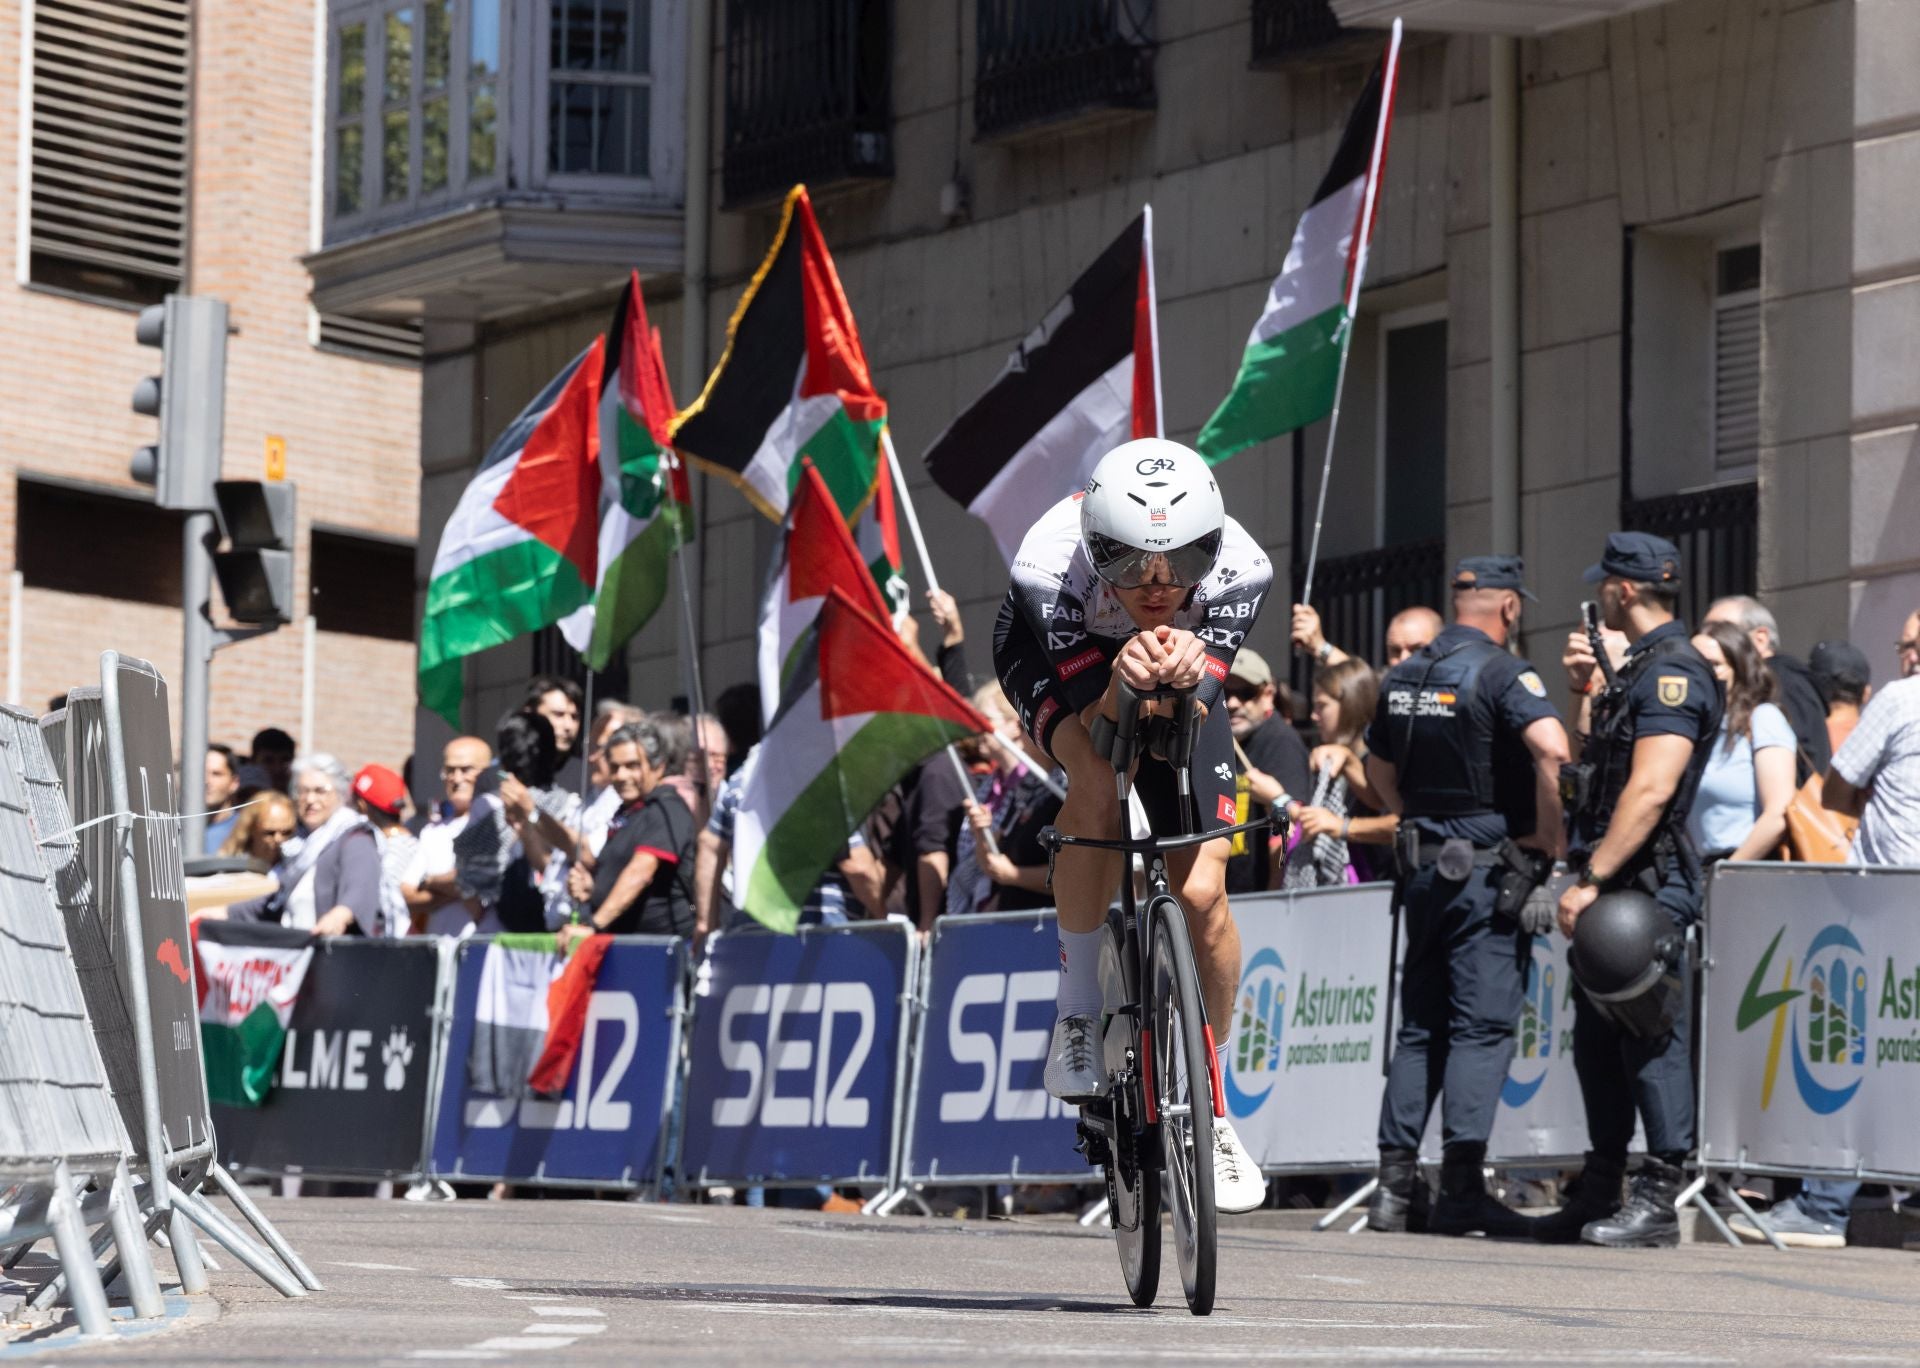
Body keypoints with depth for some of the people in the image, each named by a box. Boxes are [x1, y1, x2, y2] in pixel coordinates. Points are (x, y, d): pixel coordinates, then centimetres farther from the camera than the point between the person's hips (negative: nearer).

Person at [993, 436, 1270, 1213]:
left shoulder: (1241, 570, -36)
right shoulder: (1049, 565, -40)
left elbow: (1195, 713, -37)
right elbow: (1098, 713, -36)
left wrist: (1184, 675, -60)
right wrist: (1127, 682, -59)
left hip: (1179, 686, 2)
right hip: (1057, 654, -2)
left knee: (1201, 891, -10)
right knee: (1099, 787, -35)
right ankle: (1077, 1012, -15)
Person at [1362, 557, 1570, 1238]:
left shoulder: (1404, 675, 11)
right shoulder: (1502, 671, -11)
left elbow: (1378, 766, 22)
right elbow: (1551, 747, -27)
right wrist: (1548, 838, -17)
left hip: (1425, 867, 7)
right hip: (1489, 872, -7)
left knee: (1420, 1026, 11)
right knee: (1482, 1027, -6)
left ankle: (1394, 1184, 8)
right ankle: (1462, 1188, -10)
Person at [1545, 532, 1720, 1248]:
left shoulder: (1672, 672, -13)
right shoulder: (1641, 670, 19)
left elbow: (1650, 790, -23)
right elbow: (1594, 768, 28)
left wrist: (1590, 880, -24)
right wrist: (1585, 693, 17)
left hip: (1648, 886, -10)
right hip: (1615, 889, 10)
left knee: (1650, 1038, -9)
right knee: (1597, 1039, 13)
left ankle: (1658, 1199, -8)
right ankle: (1600, 1195, 20)